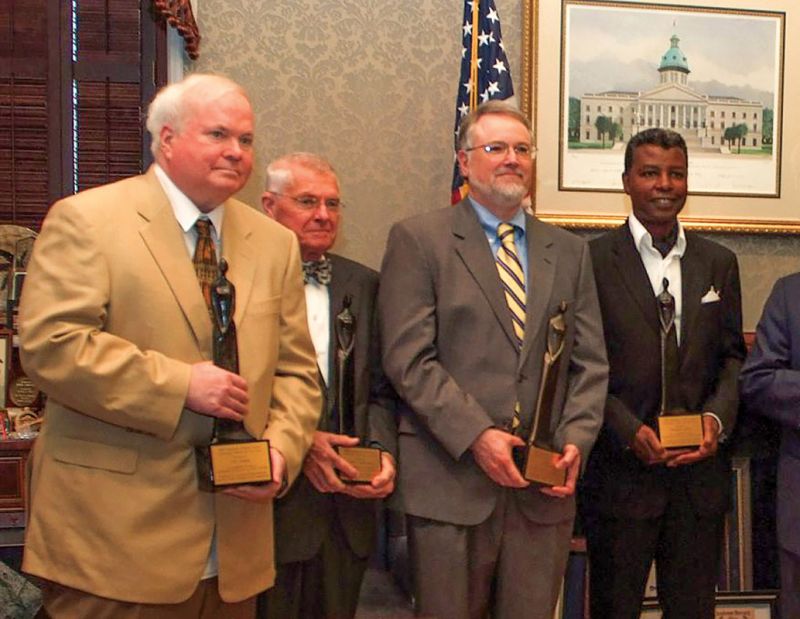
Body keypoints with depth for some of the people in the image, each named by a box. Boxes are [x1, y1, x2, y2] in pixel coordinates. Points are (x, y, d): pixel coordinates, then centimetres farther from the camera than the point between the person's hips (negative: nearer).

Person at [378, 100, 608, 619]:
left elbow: (590, 361, 11)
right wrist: (475, 435, -16)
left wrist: (576, 439, -4)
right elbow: (408, 358, -8)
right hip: (451, 483, -3)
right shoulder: (417, 240, 0)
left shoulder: (569, 250, 14)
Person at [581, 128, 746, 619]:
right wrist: (629, 430, -15)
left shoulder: (719, 262, 9)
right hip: (621, 468, -3)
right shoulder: (592, 260, -5)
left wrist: (718, 416, -7)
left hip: (701, 468, 4)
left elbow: (733, 356, 10)